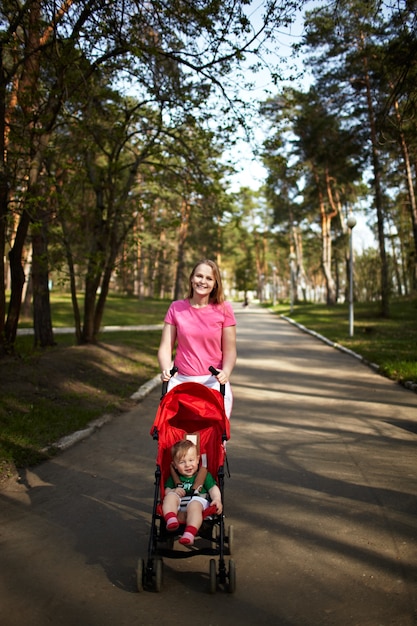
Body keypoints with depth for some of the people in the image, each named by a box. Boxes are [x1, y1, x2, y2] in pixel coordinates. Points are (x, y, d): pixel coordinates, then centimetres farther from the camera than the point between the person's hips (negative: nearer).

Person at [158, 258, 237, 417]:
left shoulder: (224, 309, 0)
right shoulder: (176, 308, 4)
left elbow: (229, 349, -1)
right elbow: (166, 346, 2)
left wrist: (225, 373, -17)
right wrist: (166, 370, -15)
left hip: (213, 382, -1)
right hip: (180, 381, 1)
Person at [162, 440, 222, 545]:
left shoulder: (205, 475, 16)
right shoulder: (174, 477, 22)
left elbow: (213, 489, 6)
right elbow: (167, 490, 19)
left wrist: (217, 499, -15)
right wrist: (174, 491, -5)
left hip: (198, 501, -2)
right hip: (178, 509, 3)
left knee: (194, 506, -37)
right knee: (170, 496, -26)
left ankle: (190, 533, -54)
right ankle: (171, 520, -49)